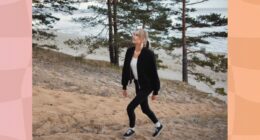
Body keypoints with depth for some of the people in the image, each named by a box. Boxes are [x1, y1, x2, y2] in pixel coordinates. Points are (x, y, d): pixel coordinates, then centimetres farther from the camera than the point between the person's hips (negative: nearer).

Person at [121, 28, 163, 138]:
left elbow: (153, 73, -17)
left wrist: (155, 91, -12)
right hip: (138, 85, 7)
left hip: (147, 86, -7)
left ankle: (131, 129, 21)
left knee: (130, 108, -6)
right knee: (145, 109, 19)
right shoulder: (130, 51, -5)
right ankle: (158, 125, 43)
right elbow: (125, 69, 4)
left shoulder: (148, 54, -23)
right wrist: (124, 86, 8)